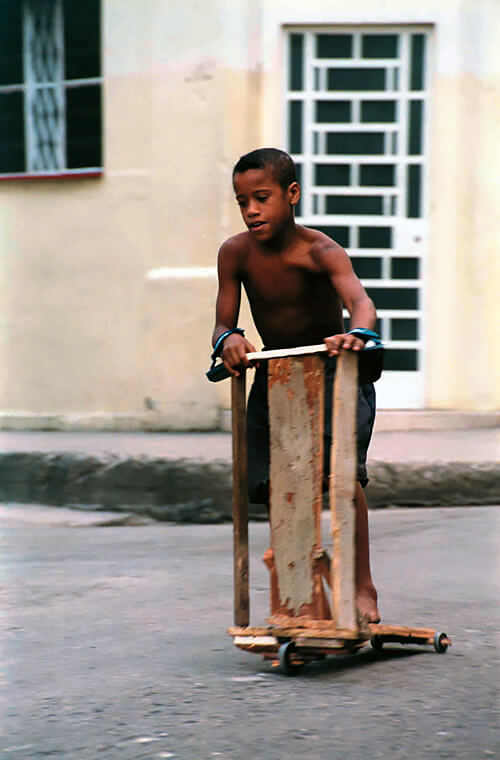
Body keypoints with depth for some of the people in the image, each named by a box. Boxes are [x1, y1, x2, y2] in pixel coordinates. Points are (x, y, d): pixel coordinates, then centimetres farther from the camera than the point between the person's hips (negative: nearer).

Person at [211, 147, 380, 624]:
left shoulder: (320, 252, -24)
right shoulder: (236, 253, -11)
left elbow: (361, 302, -40)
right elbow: (222, 325, -8)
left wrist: (357, 333, -63)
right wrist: (228, 339, -33)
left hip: (333, 373, -5)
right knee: (270, 482, 2)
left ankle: (362, 587, -14)